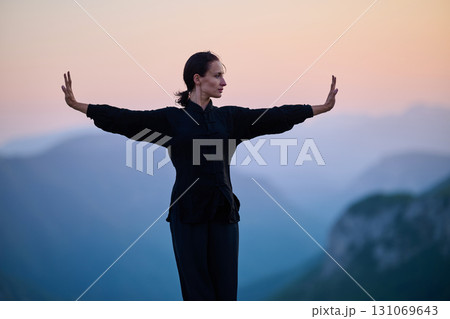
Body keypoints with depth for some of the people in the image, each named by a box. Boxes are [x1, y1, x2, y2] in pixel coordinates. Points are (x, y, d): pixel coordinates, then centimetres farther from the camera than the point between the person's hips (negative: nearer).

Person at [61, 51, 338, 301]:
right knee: (196, 289, 2)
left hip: (223, 211, 3)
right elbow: (125, 118, -5)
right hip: (188, 213, -3)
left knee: (226, 289, 3)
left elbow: (274, 116, 5)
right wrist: (77, 105, -13)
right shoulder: (171, 119, 1)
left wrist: (321, 107, -1)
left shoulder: (230, 118, 10)